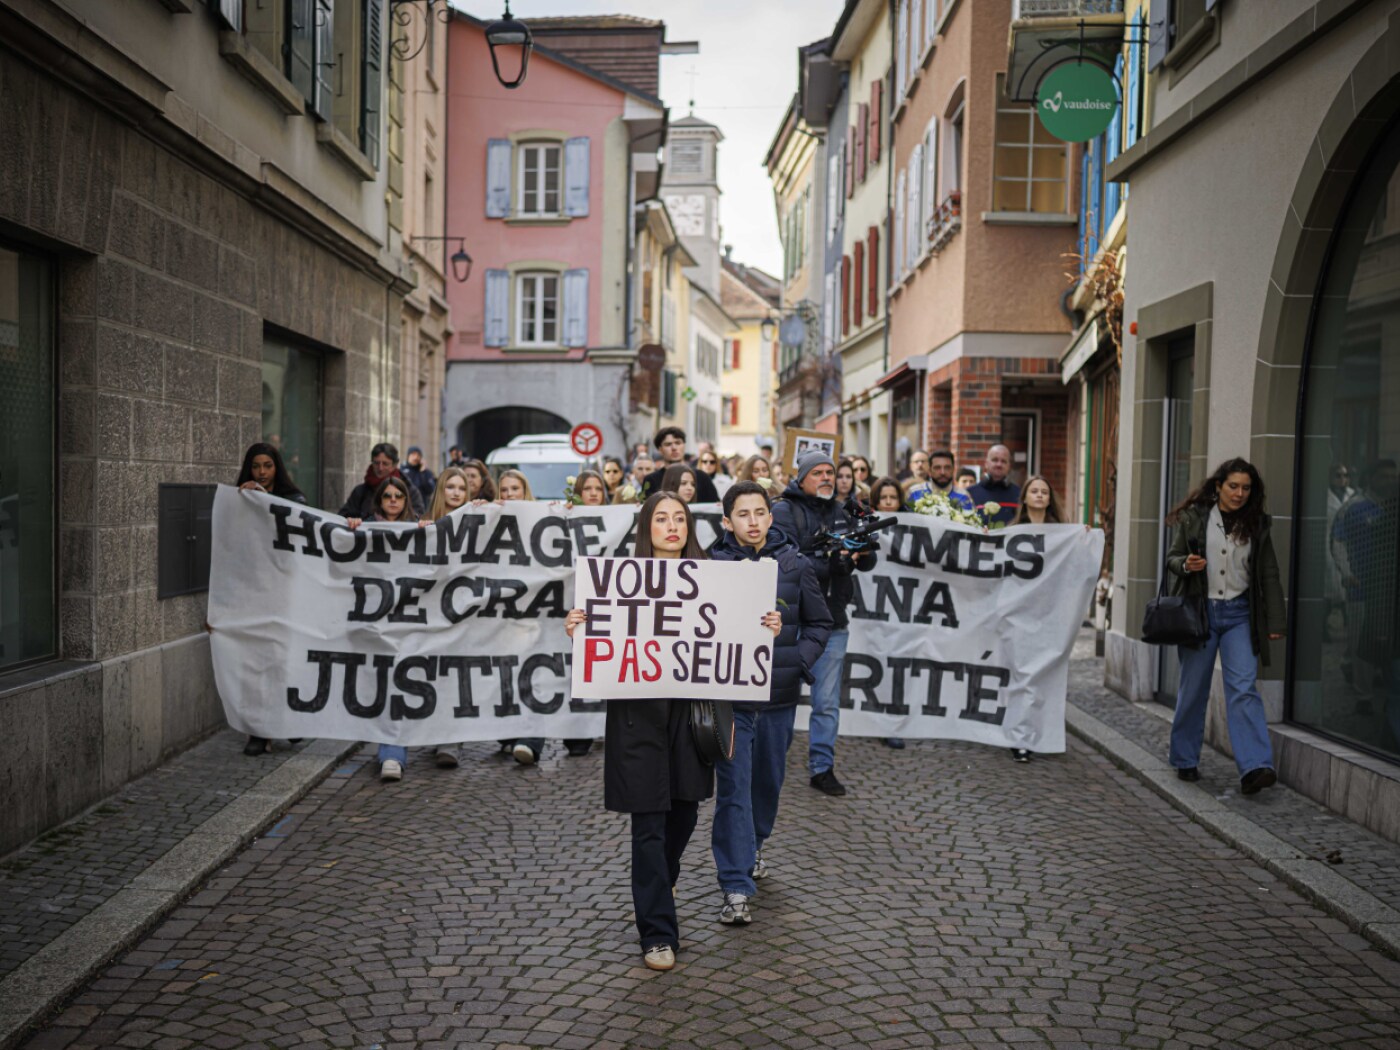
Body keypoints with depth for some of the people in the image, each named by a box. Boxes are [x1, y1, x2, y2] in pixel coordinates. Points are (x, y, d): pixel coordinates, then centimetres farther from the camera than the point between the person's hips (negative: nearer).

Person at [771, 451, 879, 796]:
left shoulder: (841, 514, 12)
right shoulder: (784, 512, -7)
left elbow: (867, 564, 8)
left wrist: (863, 550, -15)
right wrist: (833, 562, -25)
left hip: (832, 622, 5)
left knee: (827, 701, 9)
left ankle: (822, 767, 18)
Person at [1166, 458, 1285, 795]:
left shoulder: (1256, 524, 5)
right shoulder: (1193, 518, 1)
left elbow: (1269, 574, 7)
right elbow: (1172, 558, 7)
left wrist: (1275, 621, 3)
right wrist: (1186, 564, -17)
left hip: (1239, 614, 1)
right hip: (1200, 611, -1)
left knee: (1243, 688, -11)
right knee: (1193, 689, 6)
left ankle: (1255, 767, -16)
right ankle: (1185, 760, 21)